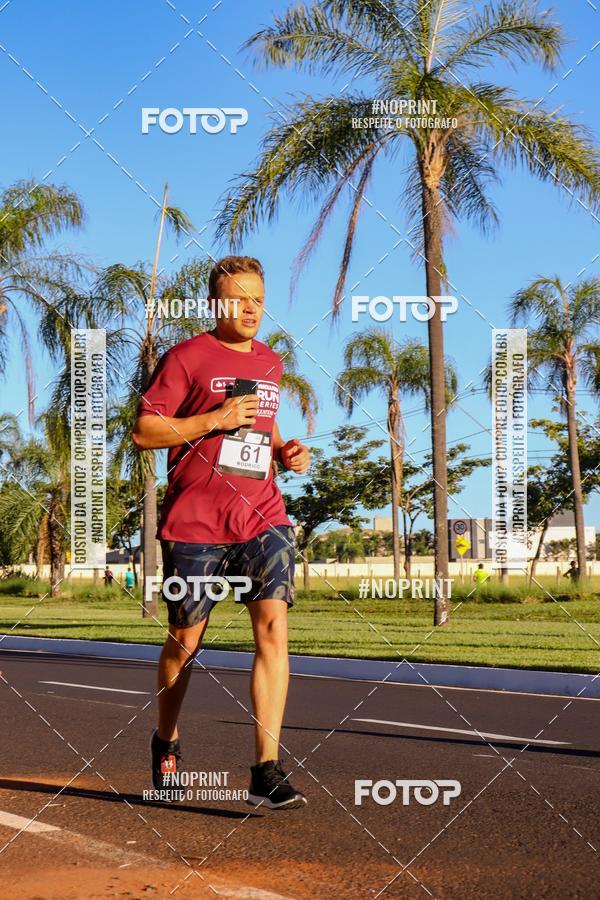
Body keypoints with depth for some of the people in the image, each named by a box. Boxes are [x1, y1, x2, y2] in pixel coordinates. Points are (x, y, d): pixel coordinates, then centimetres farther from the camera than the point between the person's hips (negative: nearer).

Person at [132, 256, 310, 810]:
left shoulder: (270, 363, 15)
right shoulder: (188, 357, -3)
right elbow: (144, 432, -7)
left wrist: (284, 450, 11)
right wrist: (214, 419, -16)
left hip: (262, 518, 4)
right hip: (195, 523, -4)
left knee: (273, 627, -14)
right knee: (185, 640, 9)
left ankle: (267, 771, -15)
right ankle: (166, 741, 36)